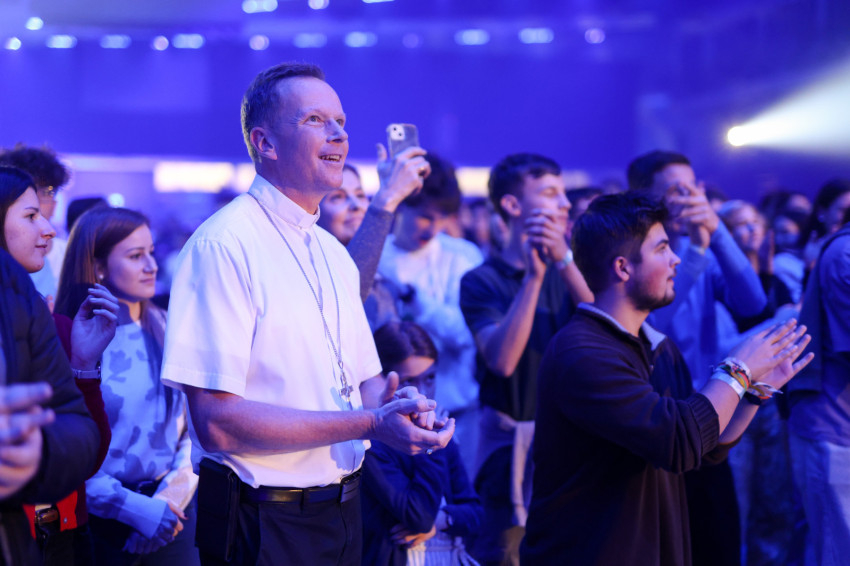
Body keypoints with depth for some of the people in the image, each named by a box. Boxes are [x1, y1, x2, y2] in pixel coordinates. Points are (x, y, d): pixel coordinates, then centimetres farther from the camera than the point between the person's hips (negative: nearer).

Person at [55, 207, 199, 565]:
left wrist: (171, 496, -10)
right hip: (101, 521, -4)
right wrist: (136, 509, -17)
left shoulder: (164, 328, 3)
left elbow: (193, 426, 3)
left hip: (171, 512, 4)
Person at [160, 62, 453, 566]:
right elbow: (217, 422, -23)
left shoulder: (334, 254, 11)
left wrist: (399, 407, -8)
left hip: (342, 514, 8)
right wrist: (371, 424, -23)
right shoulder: (224, 244, -17)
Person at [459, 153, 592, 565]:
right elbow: (502, 359, -20)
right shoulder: (482, 281, -4)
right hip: (513, 442, -4)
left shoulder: (567, 269, 9)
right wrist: (533, 276, -22)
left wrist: (563, 261, -21)